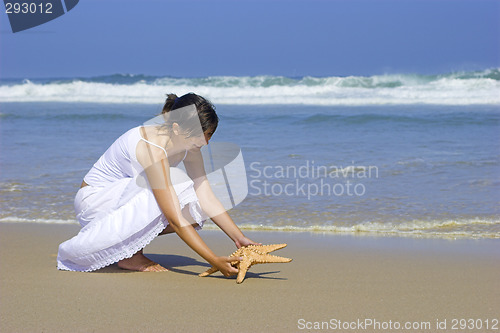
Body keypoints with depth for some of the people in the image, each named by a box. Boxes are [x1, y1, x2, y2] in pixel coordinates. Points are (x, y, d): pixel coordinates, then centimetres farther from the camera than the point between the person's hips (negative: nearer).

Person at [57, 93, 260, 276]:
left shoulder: (189, 145, -8)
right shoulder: (152, 149, -33)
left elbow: (207, 198, -8)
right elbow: (175, 220, -35)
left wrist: (239, 238, -18)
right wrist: (214, 261, -37)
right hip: (94, 201, -8)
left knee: (196, 211, -13)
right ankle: (130, 255, -16)